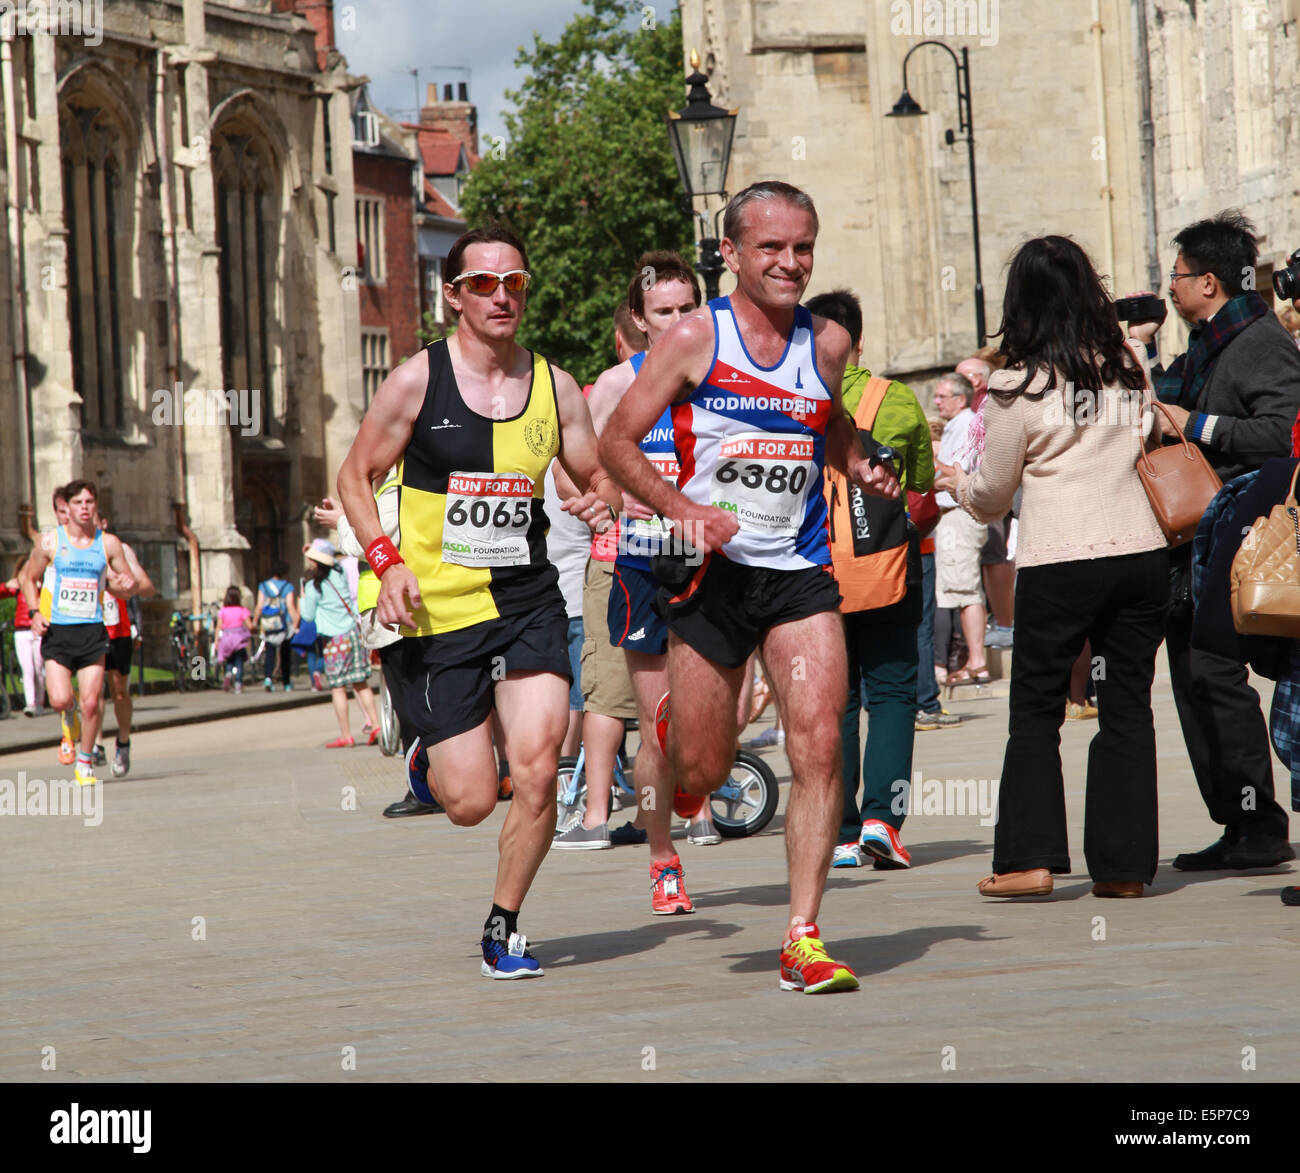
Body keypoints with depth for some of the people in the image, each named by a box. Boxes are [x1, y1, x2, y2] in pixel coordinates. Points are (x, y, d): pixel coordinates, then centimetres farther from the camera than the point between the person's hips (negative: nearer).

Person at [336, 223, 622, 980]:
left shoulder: (555, 387, 4)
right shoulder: (417, 381, -4)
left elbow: (597, 476, 15)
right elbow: (355, 477, 3)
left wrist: (605, 500, -10)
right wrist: (388, 561, -12)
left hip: (529, 604, 2)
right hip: (438, 611, -2)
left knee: (538, 769, -14)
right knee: (470, 801, -3)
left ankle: (505, 925, 8)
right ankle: (429, 759, 36)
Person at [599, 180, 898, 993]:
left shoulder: (828, 344, 6)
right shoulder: (696, 339, -5)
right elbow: (617, 443, -3)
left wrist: (866, 472, 5)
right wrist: (680, 507, -18)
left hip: (800, 575, 2)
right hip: (713, 571, -2)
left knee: (820, 745, -14)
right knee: (703, 774, 6)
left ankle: (804, 937, -8)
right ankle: (672, 727, 45)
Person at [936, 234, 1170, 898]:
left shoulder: (1018, 387, -6)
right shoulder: (1131, 366, 5)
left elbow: (992, 494, 4)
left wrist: (957, 484, 25)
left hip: (1058, 565, -4)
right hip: (1141, 551, 4)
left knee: (1036, 710, 7)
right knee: (1128, 707, 8)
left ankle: (1032, 856, 1)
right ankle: (1124, 862, 7)